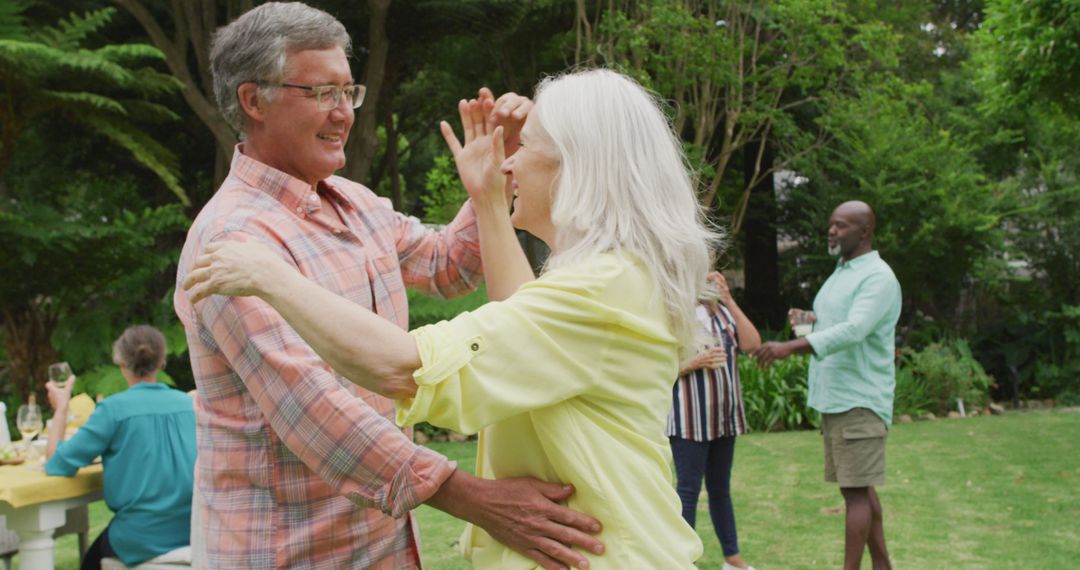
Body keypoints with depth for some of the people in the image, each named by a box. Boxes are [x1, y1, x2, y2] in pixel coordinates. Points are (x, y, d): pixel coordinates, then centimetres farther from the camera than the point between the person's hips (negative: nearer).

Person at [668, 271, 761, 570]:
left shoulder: (721, 310, 11)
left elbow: (752, 344, -2)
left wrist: (729, 299, -5)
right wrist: (695, 362, -25)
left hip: (724, 416, 7)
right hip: (689, 418, -6)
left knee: (720, 488, 15)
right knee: (688, 489, -3)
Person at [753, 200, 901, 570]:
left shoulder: (878, 278, -13)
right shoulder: (840, 274, 17)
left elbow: (853, 330, -28)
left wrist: (791, 346, -37)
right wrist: (808, 320, 2)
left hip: (859, 401, -9)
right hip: (835, 398, 9)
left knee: (856, 489, -7)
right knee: (859, 487, 13)